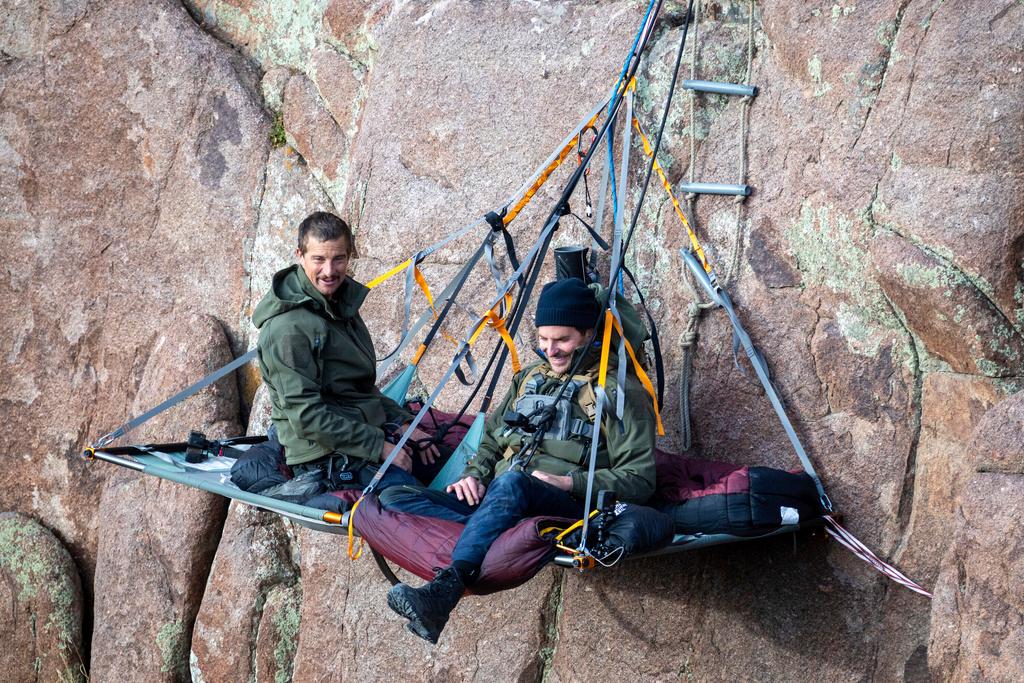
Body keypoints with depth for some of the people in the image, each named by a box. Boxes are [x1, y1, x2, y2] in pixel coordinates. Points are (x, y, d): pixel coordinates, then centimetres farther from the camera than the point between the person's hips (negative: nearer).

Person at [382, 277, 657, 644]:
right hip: (493, 503, 7)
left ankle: (444, 591, -53)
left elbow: (639, 480, -3)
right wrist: (475, 474, 8)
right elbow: (492, 438, 30)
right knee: (392, 499, -14)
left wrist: (568, 482, -15)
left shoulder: (619, 391, 4)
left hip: (568, 509, -6)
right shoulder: (531, 377, 24)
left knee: (511, 483, -42)